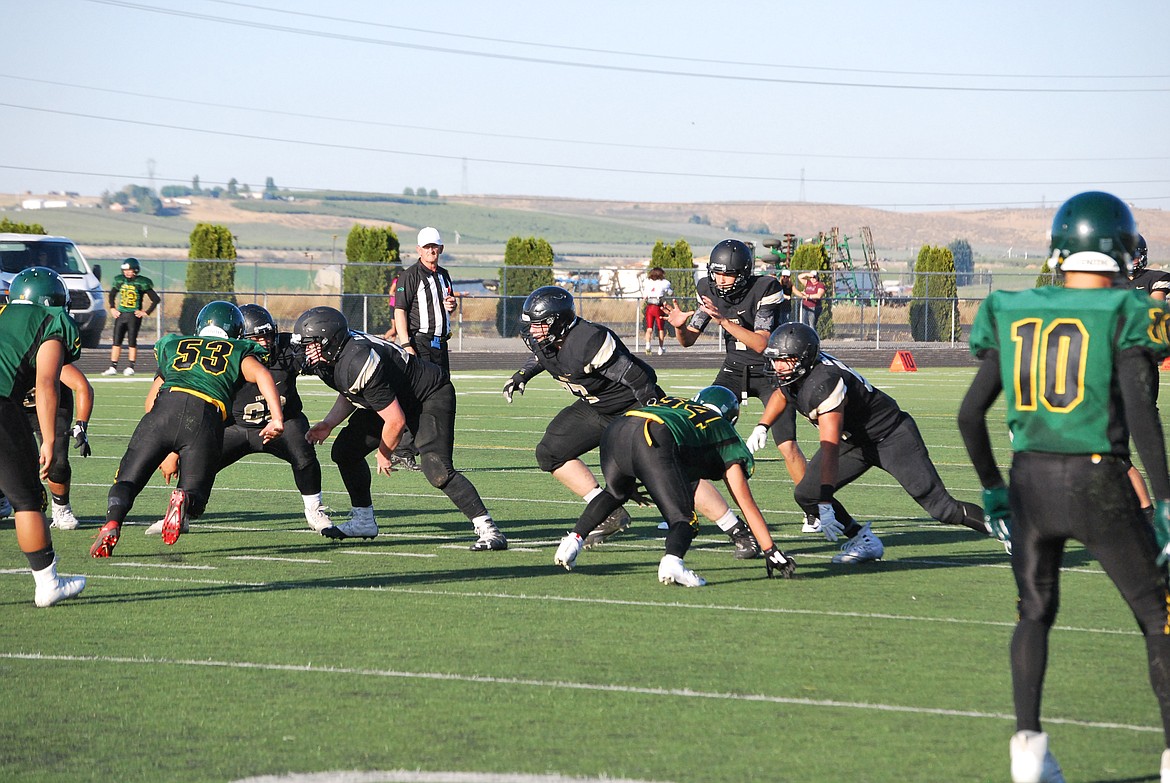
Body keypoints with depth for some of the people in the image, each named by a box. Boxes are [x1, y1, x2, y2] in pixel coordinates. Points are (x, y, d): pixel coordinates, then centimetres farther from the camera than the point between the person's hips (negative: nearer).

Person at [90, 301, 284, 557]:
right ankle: (184, 500, -26)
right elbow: (262, 374, 5)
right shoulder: (239, 353, 27)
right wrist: (277, 419, -2)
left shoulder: (173, 346, 34)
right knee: (195, 494, 11)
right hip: (206, 417, -1)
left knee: (127, 481, 10)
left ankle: (112, 523, -21)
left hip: (166, 406, 1)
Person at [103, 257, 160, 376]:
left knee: (132, 342, -1)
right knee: (116, 341, 3)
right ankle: (113, 368, 6)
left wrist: (146, 312, -8)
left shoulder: (142, 283, -9)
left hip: (134, 316, -5)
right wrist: (112, 308, 13)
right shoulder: (120, 281, 5)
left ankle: (130, 368, 7)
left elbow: (155, 299, -6)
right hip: (121, 314, 5)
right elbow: (112, 294, 24)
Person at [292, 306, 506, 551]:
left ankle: (487, 530, -22)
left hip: (431, 397, -10)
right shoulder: (334, 357, -7)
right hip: (397, 399, 10)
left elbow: (396, 421, -29)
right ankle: (363, 521, 21)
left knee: (437, 470, -26)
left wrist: (384, 455, -10)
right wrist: (328, 423, -4)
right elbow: (349, 394, 14)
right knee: (345, 451, 8)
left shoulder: (360, 364, -35)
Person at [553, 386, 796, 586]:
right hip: (654, 442, -5)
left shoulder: (671, 402, 41)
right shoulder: (724, 433, 29)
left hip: (615, 430, 5)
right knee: (683, 519, 3)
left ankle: (573, 541, 22)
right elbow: (746, 503, 25)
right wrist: (771, 551, 28)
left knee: (615, 492, 35)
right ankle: (672, 561, -28)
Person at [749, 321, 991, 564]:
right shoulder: (794, 372, -7)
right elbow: (782, 395, 20)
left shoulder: (823, 384, -34)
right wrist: (762, 426, 4)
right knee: (806, 494, -6)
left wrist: (825, 503, -42)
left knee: (940, 507, -12)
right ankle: (864, 543, 8)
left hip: (891, 436, -9)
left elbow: (830, 448, -38)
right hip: (854, 441, 9)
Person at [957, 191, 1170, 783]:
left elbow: (970, 415, 7)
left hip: (1030, 479, 4)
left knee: (1035, 611, 21)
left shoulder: (1016, 315, 7)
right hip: (1098, 484, -4)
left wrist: (992, 490, 19)